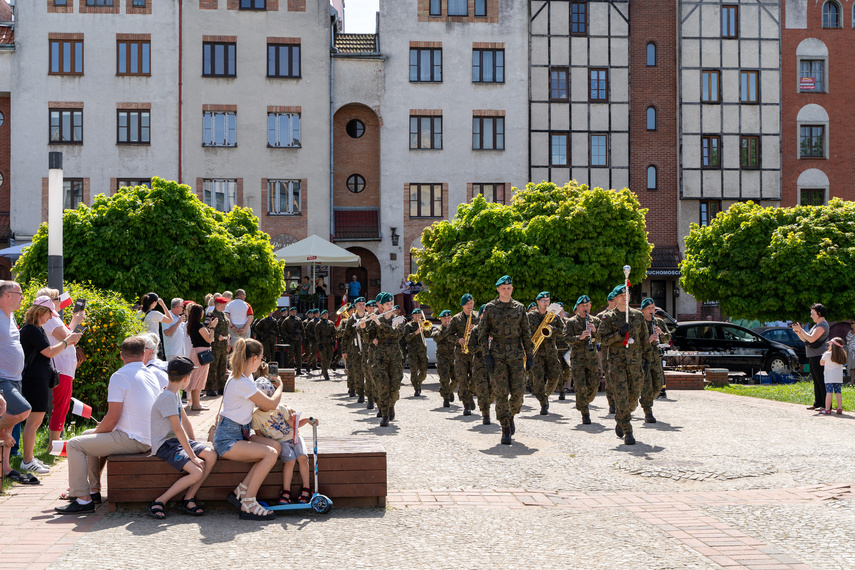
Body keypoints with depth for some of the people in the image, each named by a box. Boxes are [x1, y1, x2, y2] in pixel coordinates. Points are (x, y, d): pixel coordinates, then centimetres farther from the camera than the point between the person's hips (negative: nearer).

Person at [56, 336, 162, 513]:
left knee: (75, 444, -6)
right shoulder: (151, 375, 13)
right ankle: (94, 490, 29)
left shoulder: (120, 377, -13)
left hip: (131, 440, -9)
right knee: (89, 434, 26)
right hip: (148, 438, 9)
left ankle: (83, 499, -8)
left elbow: (113, 417, -18)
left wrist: (97, 432, 2)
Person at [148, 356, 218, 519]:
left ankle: (188, 500, -6)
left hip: (178, 441, 9)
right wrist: (193, 456, -23)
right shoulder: (167, 397, -20)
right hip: (164, 445, -9)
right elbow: (178, 429, -24)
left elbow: (185, 421, 18)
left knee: (211, 455, -11)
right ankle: (159, 502, -13)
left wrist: (194, 444, 12)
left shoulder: (175, 395, 12)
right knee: (196, 472, -25)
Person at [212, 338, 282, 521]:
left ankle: (240, 492, -7)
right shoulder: (242, 382, -20)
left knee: (275, 446, -11)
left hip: (240, 434, 10)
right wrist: (279, 386, 4)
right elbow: (271, 404, -13)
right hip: (227, 439, -10)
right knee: (270, 454, -24)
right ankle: (248, 505, -17)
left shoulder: (242, 378, 13)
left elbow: (263, 405, 23)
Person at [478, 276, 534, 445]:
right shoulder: (489, 308, 3)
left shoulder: (519, 308, 8)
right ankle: (505, 430, 1)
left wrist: (530, 355, 6)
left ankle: (511, 416, 27)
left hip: (516, 355, 2)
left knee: (518, 391, -3)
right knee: (501, 393, -6)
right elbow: (482, 333, 2)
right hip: (497, 355, -2)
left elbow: (526, 334, 11)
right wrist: (486, 355, -7)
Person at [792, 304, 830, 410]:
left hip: (819, 356, -10)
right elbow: (806, 340, 22)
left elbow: (811, 339, -23)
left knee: (821, 381, -9)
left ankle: (826, 405, -8)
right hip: (813, 357, 10)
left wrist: (801, 329, -15)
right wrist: (798, 332, 7)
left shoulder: (823, 325, -12)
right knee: (816, 381, 12)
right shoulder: (817, 325, 21)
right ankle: (818, 403, 16)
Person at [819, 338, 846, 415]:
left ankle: (827, 409, -6)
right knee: (838, 392, 7)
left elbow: (821, 363, 6)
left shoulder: (827, 354, -7)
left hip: (829, 377, -4)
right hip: (839, 377, 4)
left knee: (829, 392, -5)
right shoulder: (842, 355, 5)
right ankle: (840, 409, 5)